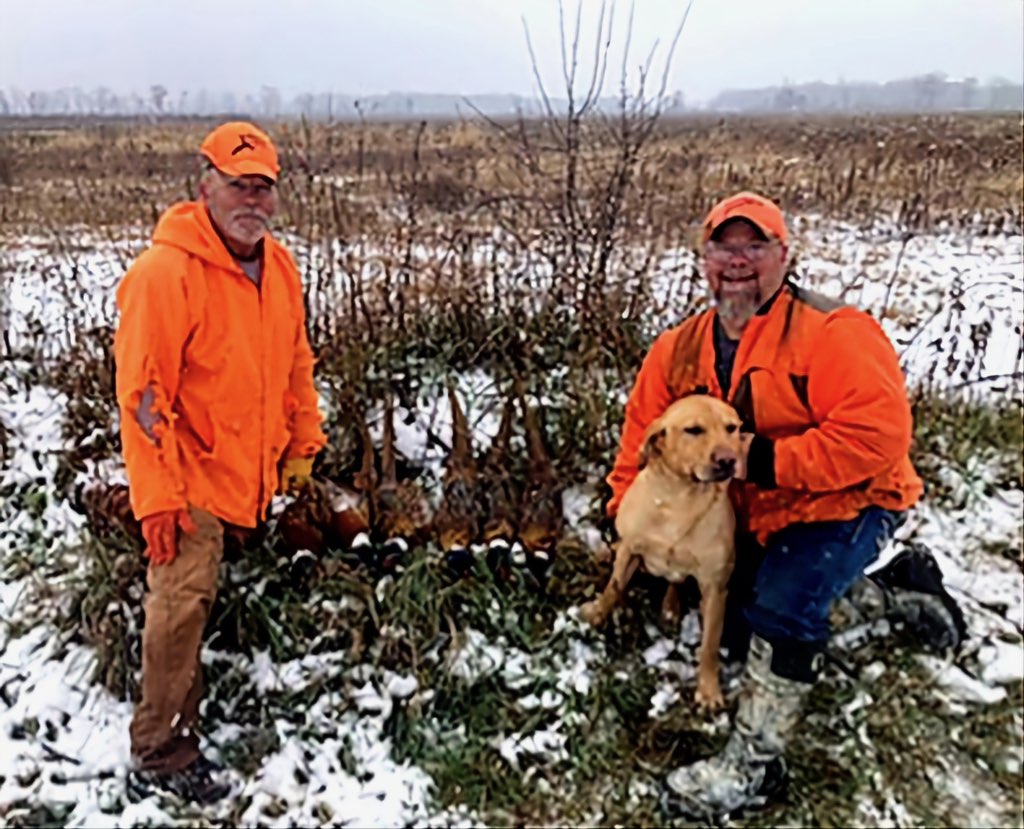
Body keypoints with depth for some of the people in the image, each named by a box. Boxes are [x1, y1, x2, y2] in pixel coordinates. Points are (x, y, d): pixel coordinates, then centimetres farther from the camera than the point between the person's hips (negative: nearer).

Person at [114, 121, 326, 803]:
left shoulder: (279, 267, 5)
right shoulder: (166, 273, -19)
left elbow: (296, 363, 14)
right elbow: (142, 393, -19)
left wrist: (302, 445, 14)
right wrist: (157, 496, -18)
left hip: (247, 473, 7)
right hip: (192, 475, -7)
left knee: (197, 598, 19)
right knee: (183, 602, -3)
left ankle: (184, 714, 37)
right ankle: (161, 751, 14)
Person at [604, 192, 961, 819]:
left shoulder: (832, 333, -22)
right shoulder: (681, 350, -1)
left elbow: (878, 434, -30)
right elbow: (645, 431, 8)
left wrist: (766, 461, -30)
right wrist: (629, 515, -3)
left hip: (844, 504, -7)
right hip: (752, 519, 7)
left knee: (784, 604, -29)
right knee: (734, 628, 10)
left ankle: (757, 760, -10)